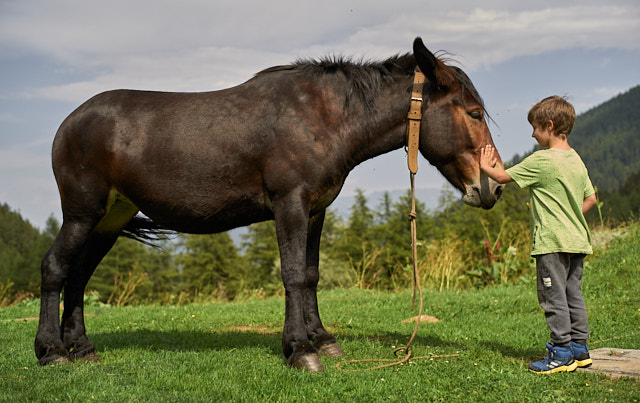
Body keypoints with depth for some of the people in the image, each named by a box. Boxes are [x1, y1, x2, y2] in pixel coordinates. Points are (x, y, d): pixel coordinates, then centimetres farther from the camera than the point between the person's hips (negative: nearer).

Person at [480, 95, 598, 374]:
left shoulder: (541, 161, -14)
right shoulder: (576, 160, 10)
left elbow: (504, 177, -6)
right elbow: (591, 198, 17)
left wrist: (486, 167, 12)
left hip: (552, 242, -8)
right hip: (577, 239, 8)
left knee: (553, 297, -3)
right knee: (573, 294, 13)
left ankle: (561, 353, -1)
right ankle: (579, 348, 18)